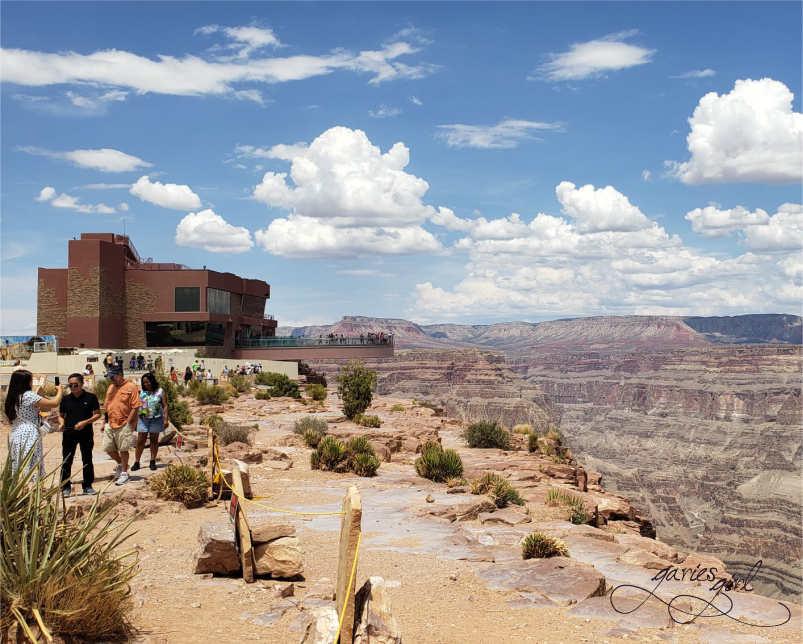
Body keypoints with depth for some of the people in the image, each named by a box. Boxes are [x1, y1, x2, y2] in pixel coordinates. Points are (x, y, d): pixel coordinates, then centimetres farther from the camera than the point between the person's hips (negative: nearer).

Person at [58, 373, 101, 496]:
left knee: (87, 460, 7)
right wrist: (61, 424, -7)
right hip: (69, 434, 2)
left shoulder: (91, 397, -2)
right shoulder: (65, 399, 6)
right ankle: (65, 487, 9)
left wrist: (85, 422, -15)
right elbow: (61, 415, 15)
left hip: (86, 434, -1)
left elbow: (98, 414, -1)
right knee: (66, 461, 2)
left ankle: (87, 486, 17)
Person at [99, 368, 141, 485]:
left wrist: (127, 423, -16)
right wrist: (104, 423, 16)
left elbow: (135, 407, -12)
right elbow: (107, 407, 20)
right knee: (108, 448, 8)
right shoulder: (110, 388, 13)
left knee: (123, 449, 0)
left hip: (124, 425, -7)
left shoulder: (131, 387, -9)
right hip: (110, 425, 7)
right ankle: (121, 464, 31)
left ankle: (124, 473, 11)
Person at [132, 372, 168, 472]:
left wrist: (166, 419, -7)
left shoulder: (160, 392, 1)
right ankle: (136, 462, 5)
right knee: (140, 440, 1)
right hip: (143, 419, 1)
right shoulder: (141, 392, 6)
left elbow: (165, 406, 0)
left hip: (156, 419, -1)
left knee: (154, 440, 7)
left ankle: (152, 462, 15)